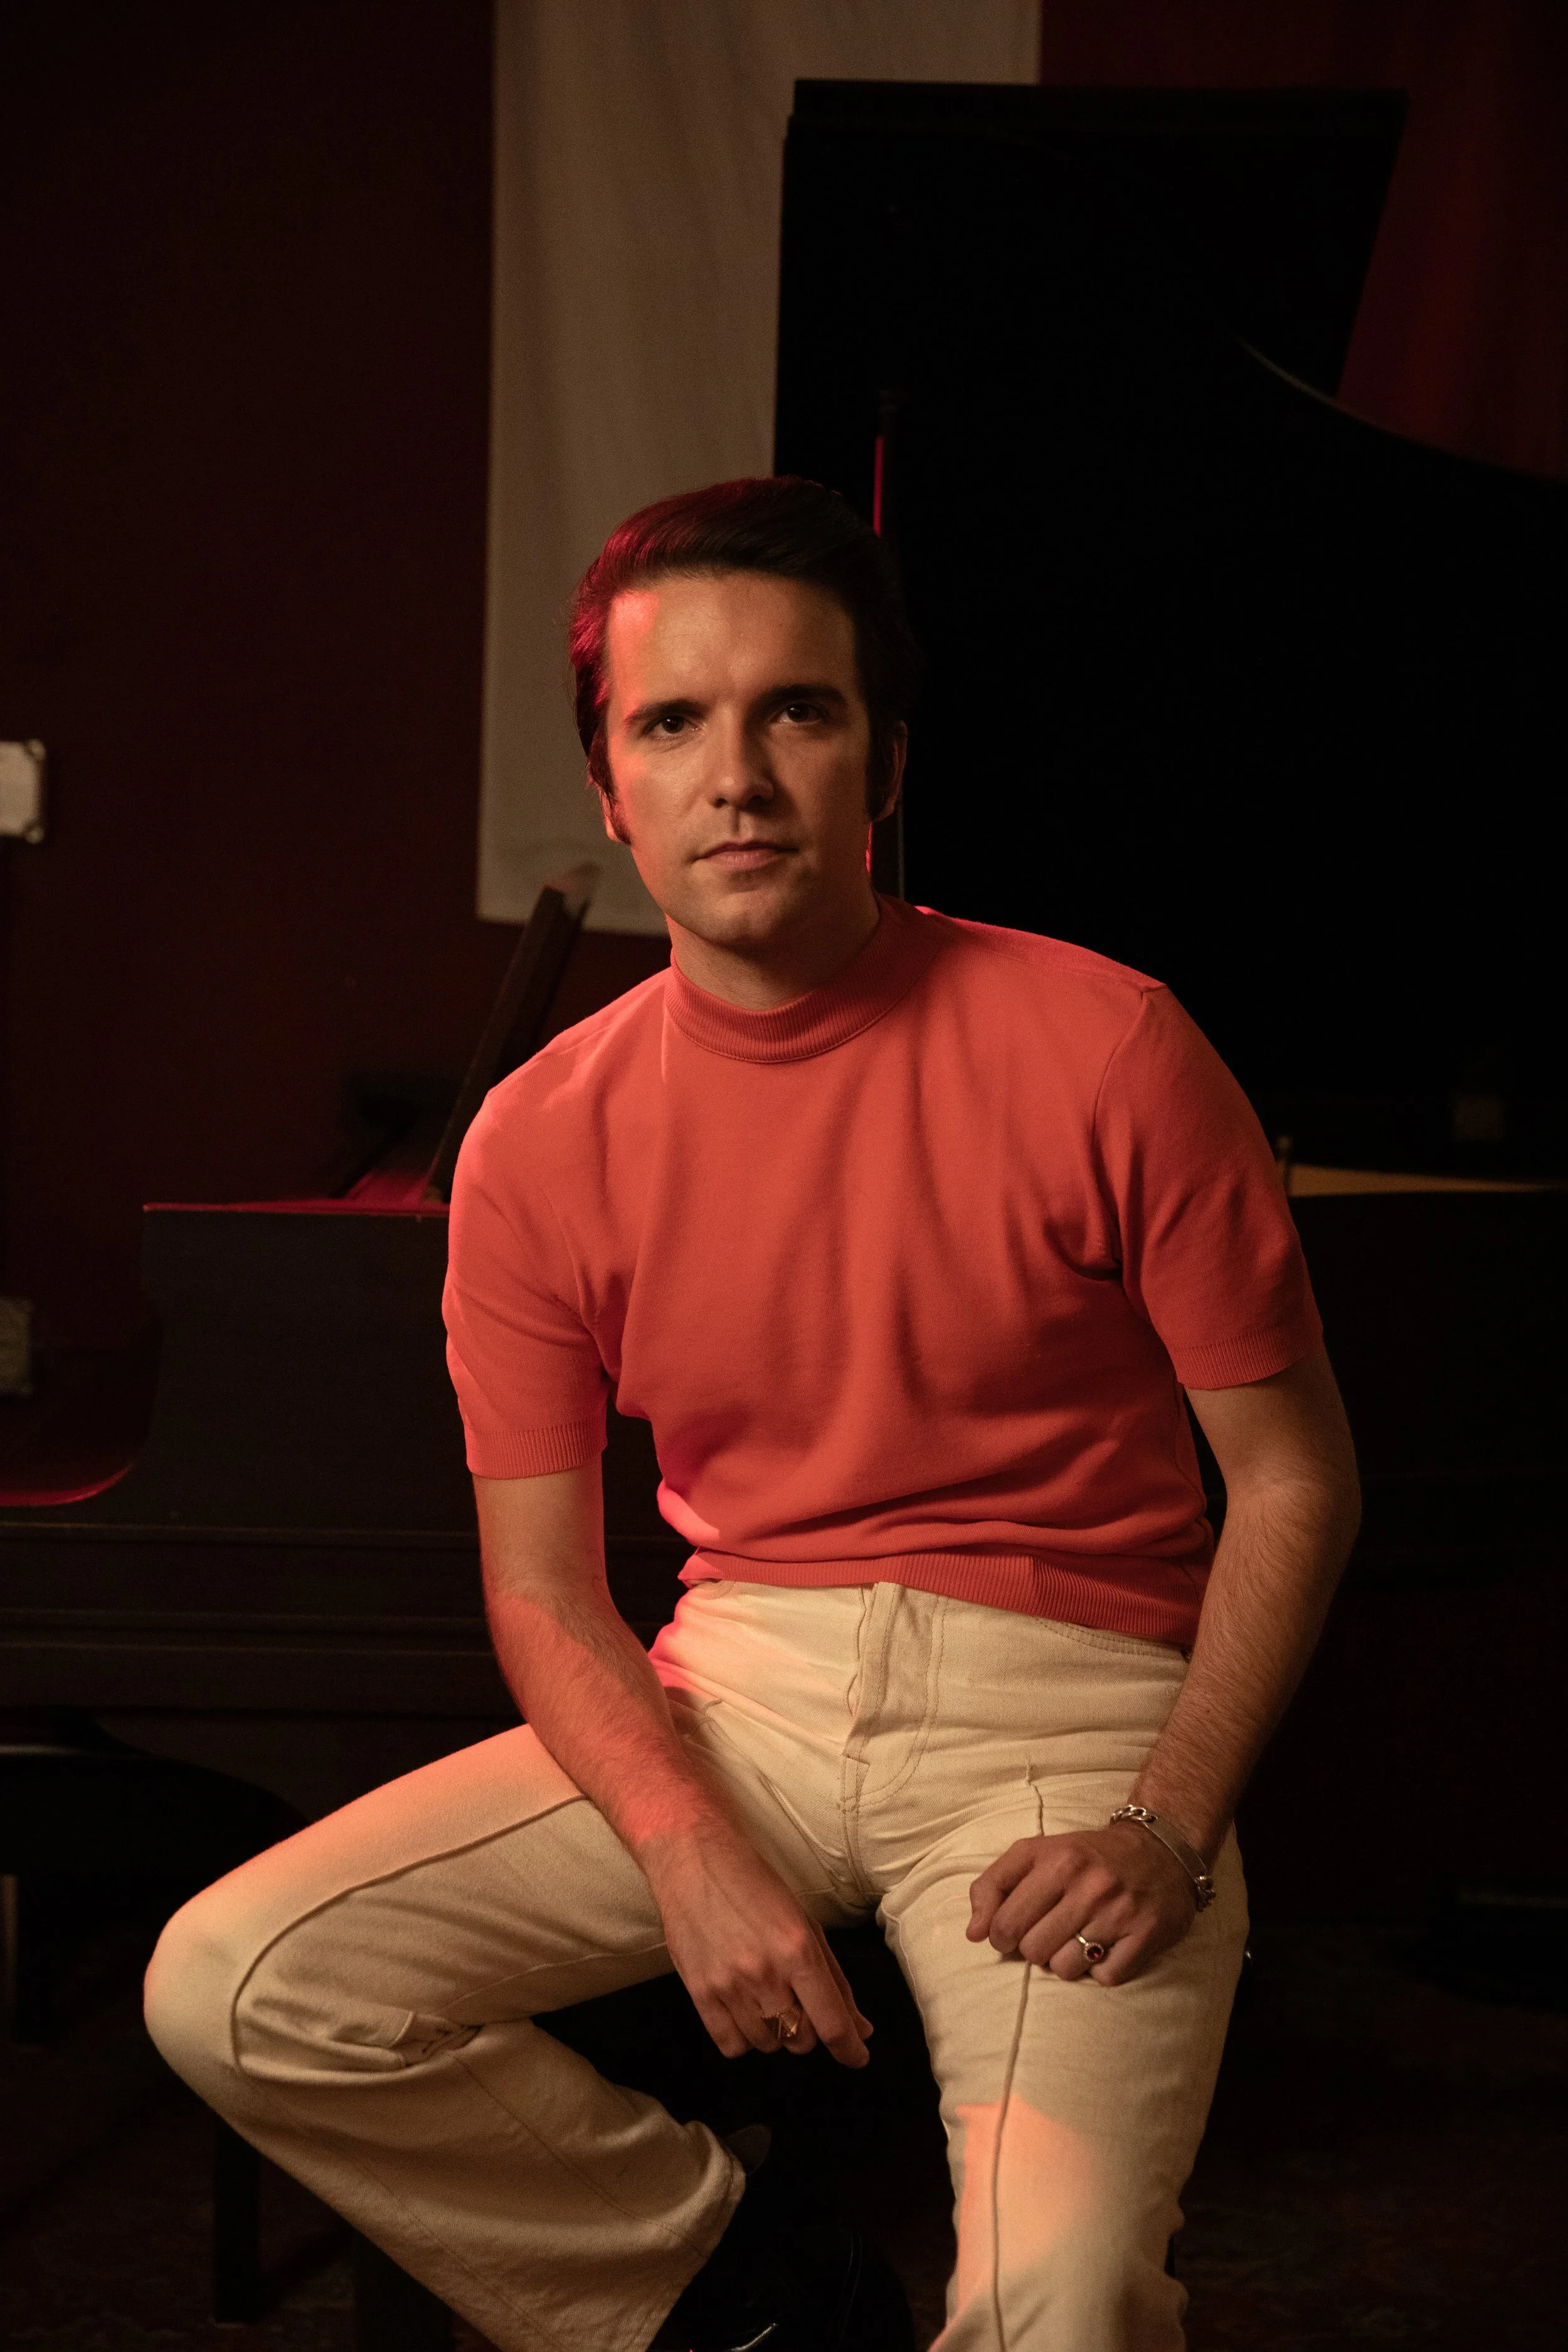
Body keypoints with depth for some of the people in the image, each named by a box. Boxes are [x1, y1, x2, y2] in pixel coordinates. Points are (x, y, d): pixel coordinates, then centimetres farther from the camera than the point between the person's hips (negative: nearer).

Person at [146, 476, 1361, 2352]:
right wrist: (694, 1852, -16)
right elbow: (543, 1591, 3)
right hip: (729, 1698, 4)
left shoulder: (1102, 1053, -7)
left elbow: (1293, 1475, -1)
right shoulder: (539, 1144, 1)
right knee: (233, 1992, -15)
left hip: (1061, 1704, -3)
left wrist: (1169, 1826, -14)